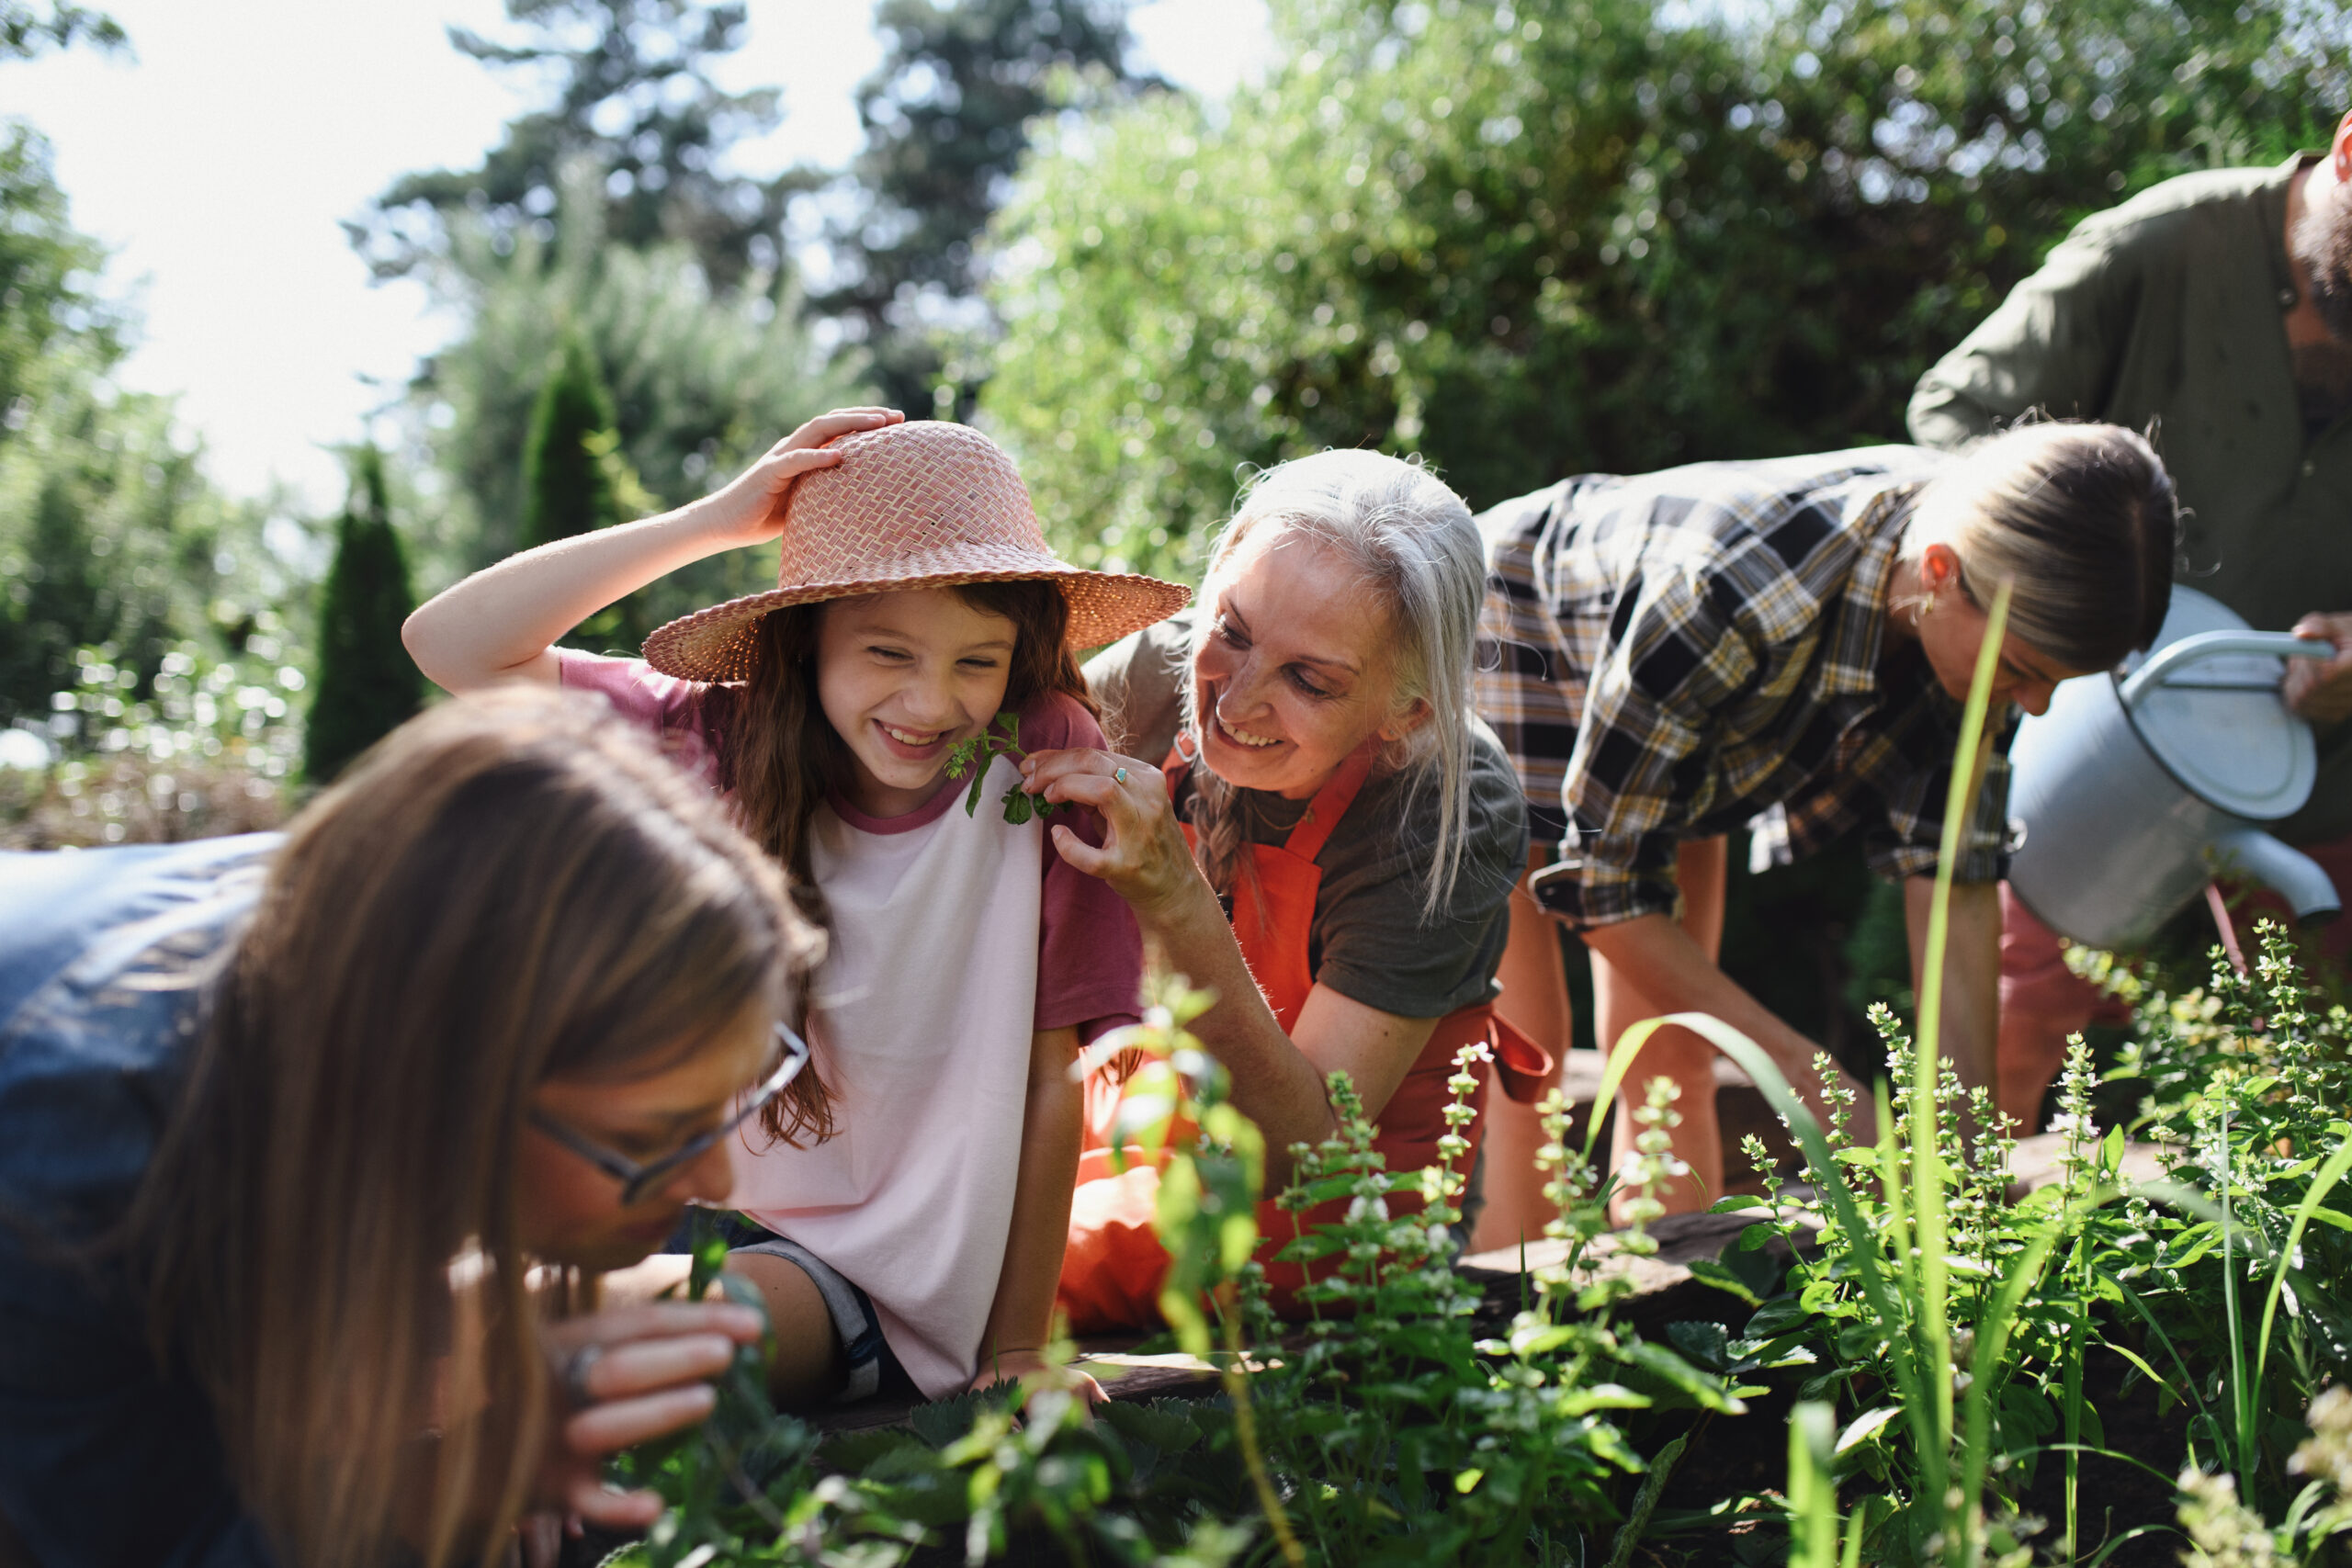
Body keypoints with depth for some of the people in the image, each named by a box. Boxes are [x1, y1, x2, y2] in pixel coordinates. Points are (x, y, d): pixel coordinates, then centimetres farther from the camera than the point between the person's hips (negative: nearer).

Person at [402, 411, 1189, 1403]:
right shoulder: (726, 739, -5)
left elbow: (1049, 1079, -6)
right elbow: (452, 644, -10)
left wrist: (1019, 1349, -4)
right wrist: (715, 523, -15)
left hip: (886, 1270, -3)